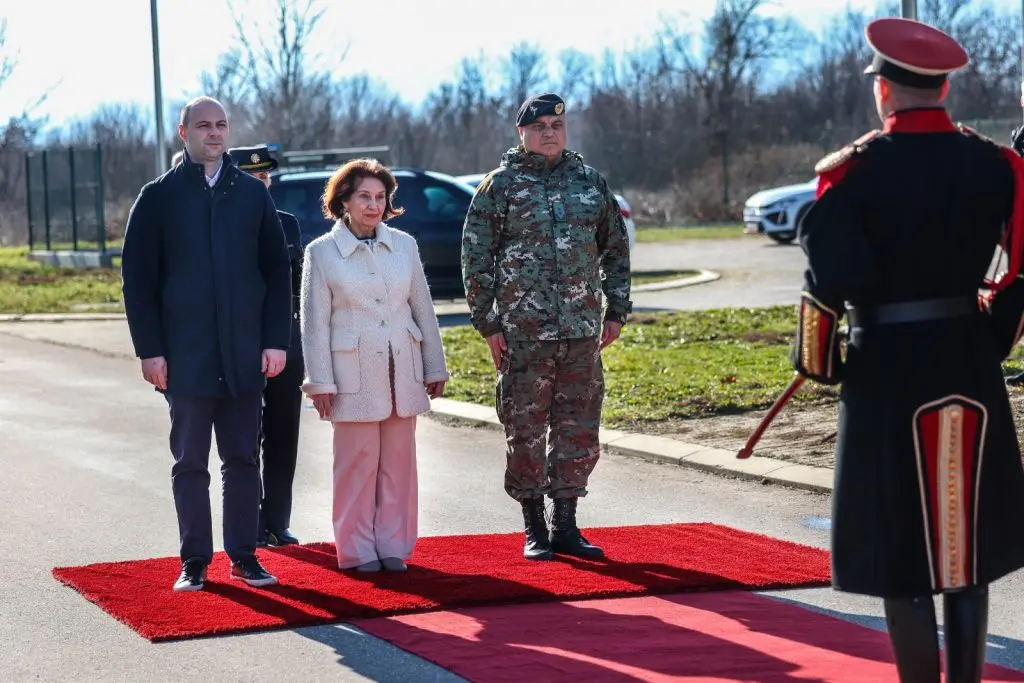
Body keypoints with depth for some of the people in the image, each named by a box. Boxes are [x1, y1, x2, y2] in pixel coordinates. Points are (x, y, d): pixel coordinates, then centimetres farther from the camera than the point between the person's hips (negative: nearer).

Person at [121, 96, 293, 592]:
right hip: (185, 356, -2)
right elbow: (137, 278, 0)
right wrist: (149, 350, -7)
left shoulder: (252, 194, 8)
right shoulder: (159, 197, 2)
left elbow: (276, 271, 7)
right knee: (190, 462, 4)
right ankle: (195, 561, 11)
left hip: (246, 355, 2)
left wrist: (276, 341, -1)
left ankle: (244, 556, 14)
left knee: (243, 459, 7)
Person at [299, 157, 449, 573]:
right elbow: (315, 321, -2)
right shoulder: (322, 252, -2)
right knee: (358, 460, -1)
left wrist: (435, 368, 11)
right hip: (354, 374, -3)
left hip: (402, 371, 3)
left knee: (398, 460, 5)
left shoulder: (404, 245, 7)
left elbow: (423, 310, 11)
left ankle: (392, 545, 13)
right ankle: (358, 549, 8)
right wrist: (320, 382, -6)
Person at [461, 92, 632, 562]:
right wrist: (488, 324, -6)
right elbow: (476, 257, -2)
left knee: (579, 431, 6)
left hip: (583, 332, 4)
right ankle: (534, 530, 11)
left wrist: (617, 311, 11)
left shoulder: (591, 183, 11)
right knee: (526, 431, 0)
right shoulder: (500, 185, 0)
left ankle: (566, 526, 17)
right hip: (523, 334, -3)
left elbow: (615, 249, 17)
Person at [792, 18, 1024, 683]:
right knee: (967, 543, 15)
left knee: (901, 554, 4)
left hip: (887, 370, -4)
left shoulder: (854, 170, -11)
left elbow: (836, 276, -21)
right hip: (970, 365, 4)